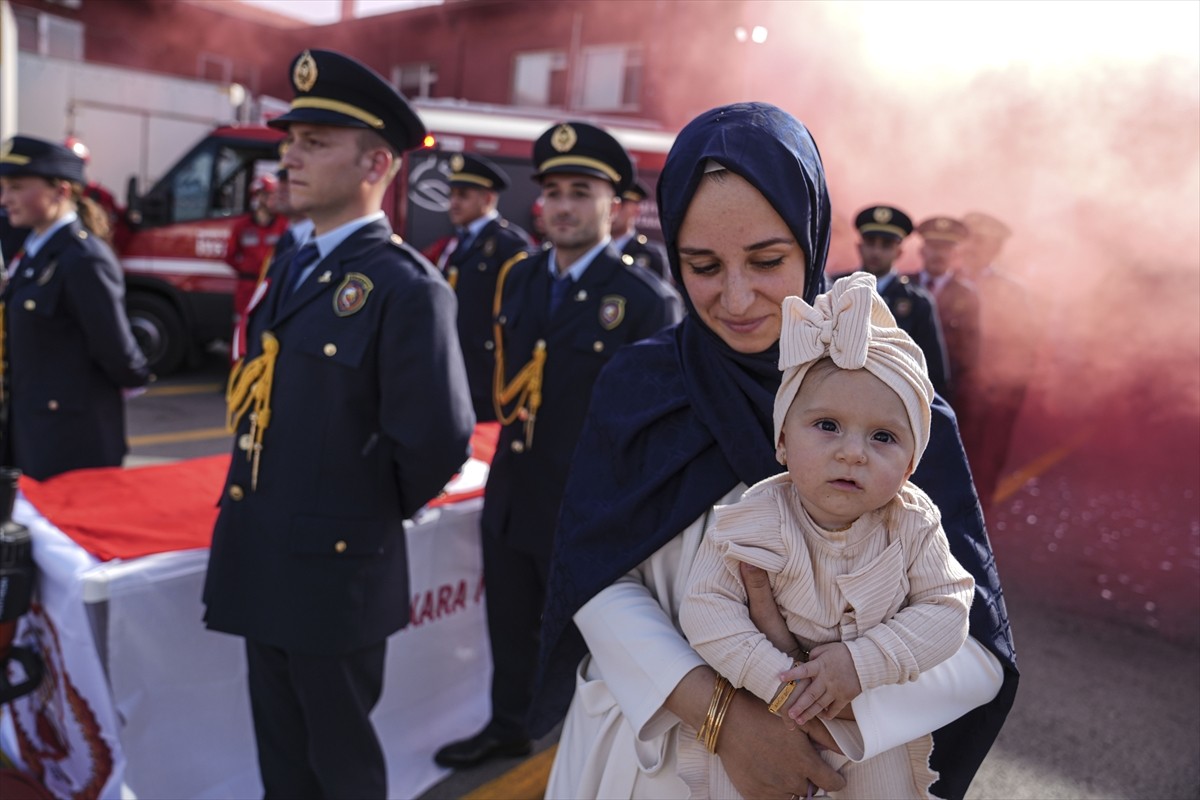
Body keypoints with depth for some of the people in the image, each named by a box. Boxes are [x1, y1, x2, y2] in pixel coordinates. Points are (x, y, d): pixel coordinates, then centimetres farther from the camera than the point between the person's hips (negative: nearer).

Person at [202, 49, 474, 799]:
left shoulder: (406, 287, -20)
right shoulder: (288, 271, 8)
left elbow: (435, 441, -26)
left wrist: (379, 509, -9)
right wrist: (253, 500, 12)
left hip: (336, 569, -8)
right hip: (262, 563, 8)